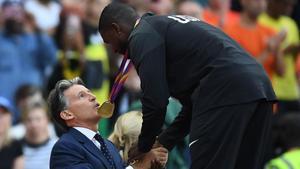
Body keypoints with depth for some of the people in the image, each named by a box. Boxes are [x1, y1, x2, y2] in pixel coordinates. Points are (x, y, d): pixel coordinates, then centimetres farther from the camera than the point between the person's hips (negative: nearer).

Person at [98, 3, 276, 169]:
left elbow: (155, 100, -4)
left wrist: (144, 147, 11)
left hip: (226, 92, -9)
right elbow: (193, 102, 32)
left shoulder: (142, 36, 4)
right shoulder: (167, 25, 32)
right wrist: (164, 142, 33)